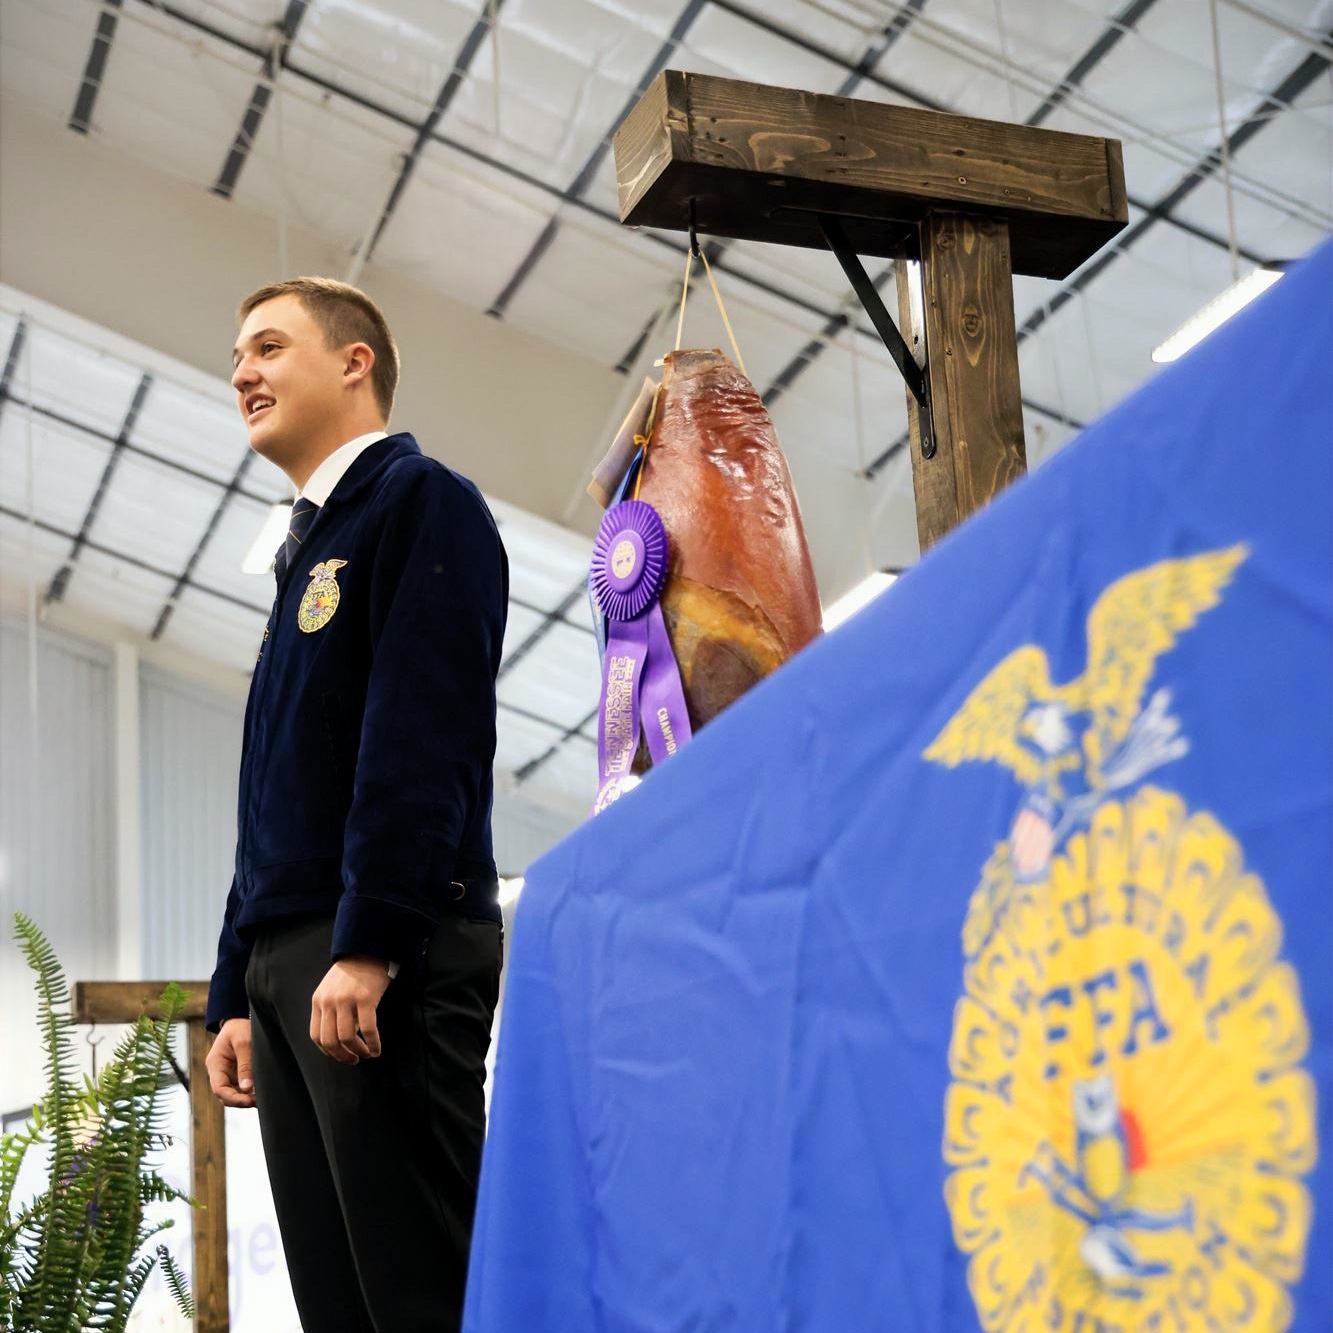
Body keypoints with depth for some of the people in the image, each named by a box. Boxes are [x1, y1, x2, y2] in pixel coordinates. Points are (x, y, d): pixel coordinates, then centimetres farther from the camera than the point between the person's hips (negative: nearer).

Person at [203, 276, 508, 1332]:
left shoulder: (418, 501, 0)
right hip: (289, 966, 9)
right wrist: (238, 994, 20)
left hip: (387, 960, -9)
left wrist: (369, 945, -21)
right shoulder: (310, 551, 26)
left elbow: (422, 735, -14)